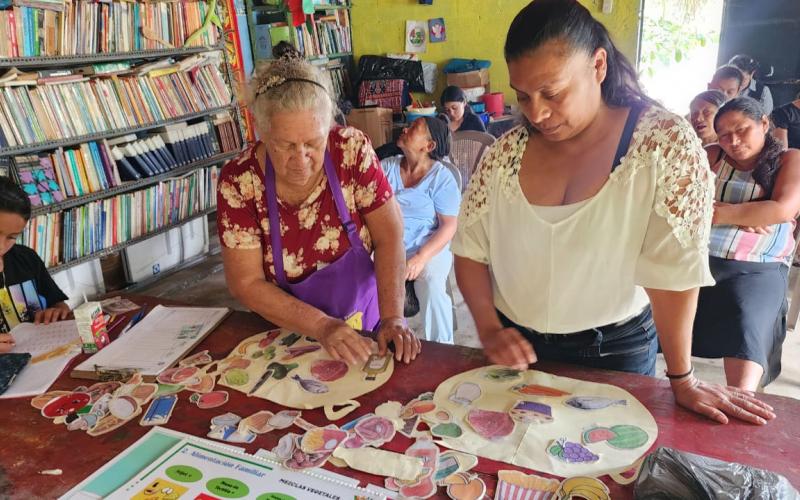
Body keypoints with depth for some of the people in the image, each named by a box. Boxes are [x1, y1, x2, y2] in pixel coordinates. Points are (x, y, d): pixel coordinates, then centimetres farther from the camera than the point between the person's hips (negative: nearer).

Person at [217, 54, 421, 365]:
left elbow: (389, 235, -11)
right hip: (287, 333, 1)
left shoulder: (352, 150, -15)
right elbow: (246, 283, -13)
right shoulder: (238, 182, -16)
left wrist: (392, 318, -21)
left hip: (364, 316, 0)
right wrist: (323, 327, -23)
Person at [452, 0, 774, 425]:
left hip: (613, 353, -3)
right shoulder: (507, 151, -6)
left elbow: (674, 267, -17)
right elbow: (470, 251, -1)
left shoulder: (664, 143, -16)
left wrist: (682, 380, -12)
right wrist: (489, 330, -13)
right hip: (514, 346, 3)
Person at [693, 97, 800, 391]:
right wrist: (742, 217, -7)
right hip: (697, 257, 2)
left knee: (748, 330, -28)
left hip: (757, 269, -2)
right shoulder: (712, 156, 17)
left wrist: (719, 213, -5)